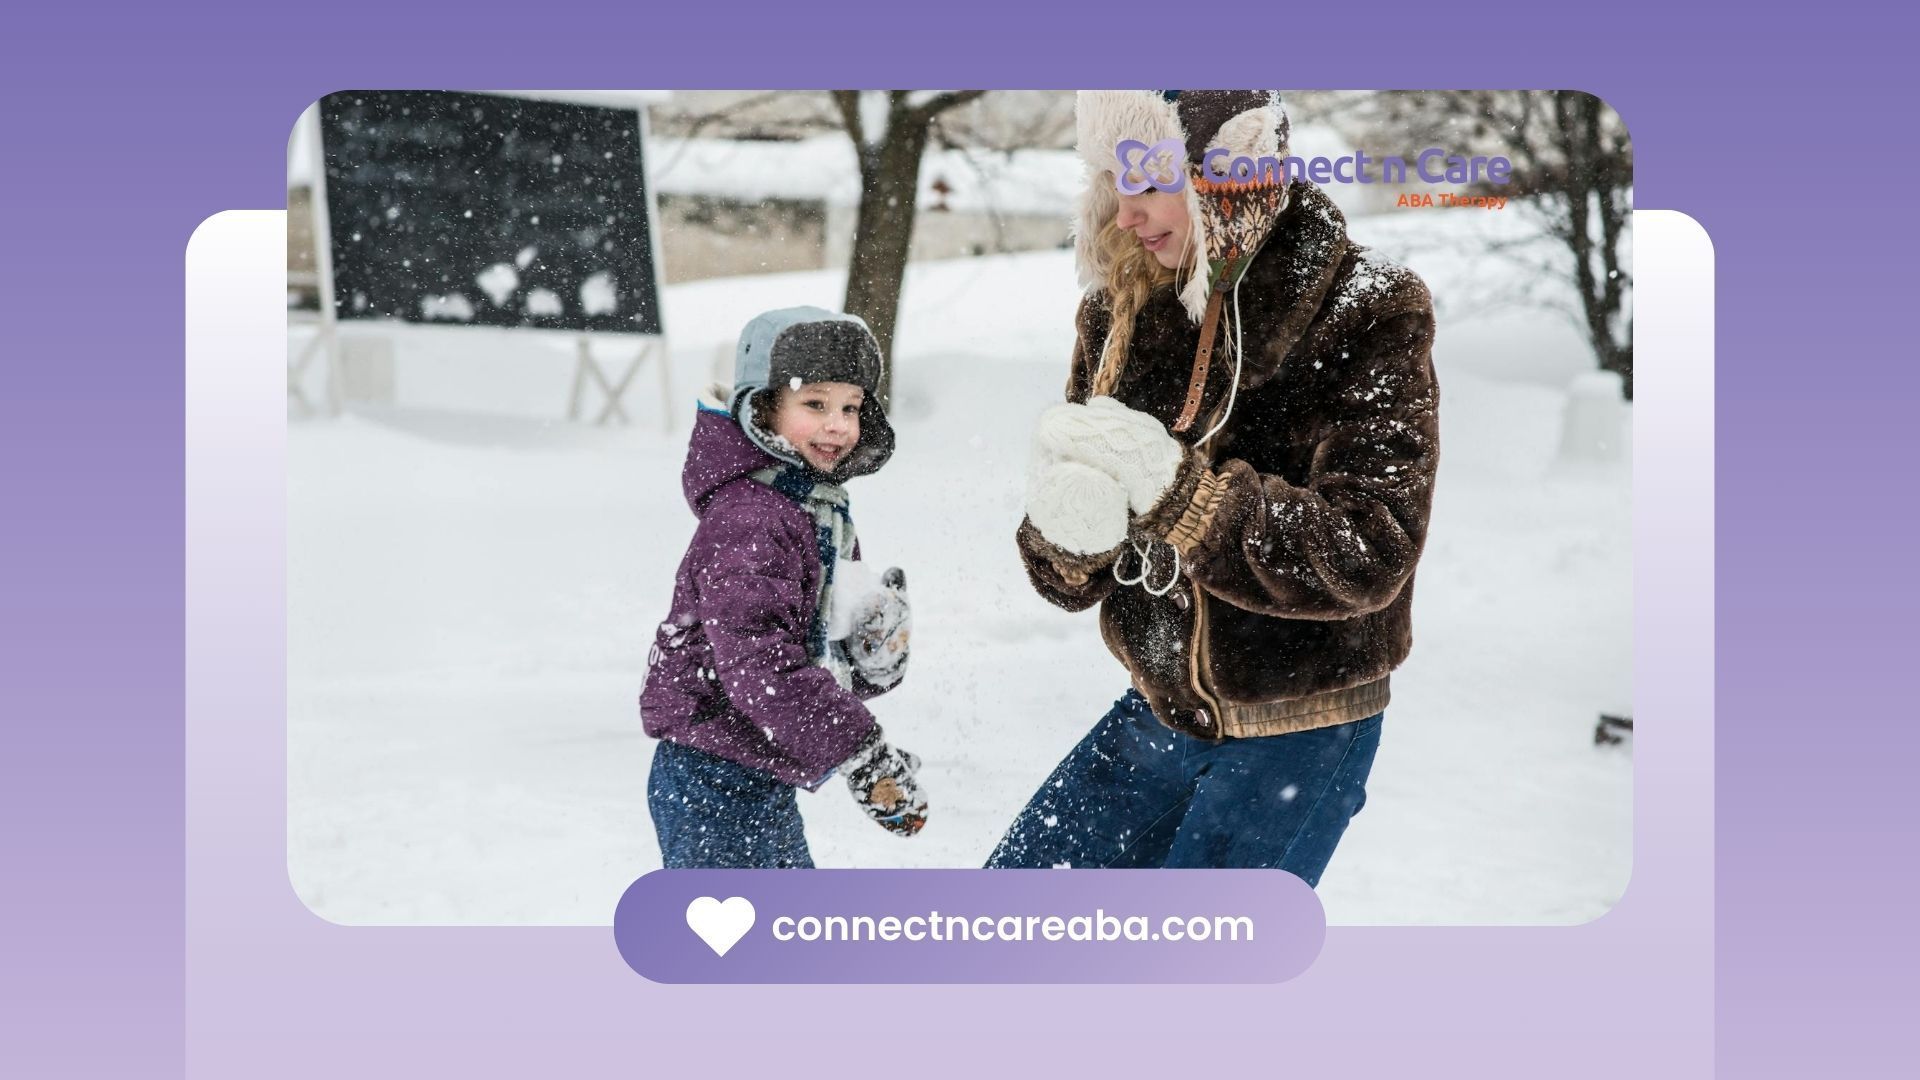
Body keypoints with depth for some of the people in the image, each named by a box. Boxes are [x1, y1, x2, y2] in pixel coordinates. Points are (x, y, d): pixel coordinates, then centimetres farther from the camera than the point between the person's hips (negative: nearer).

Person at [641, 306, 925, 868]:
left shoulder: (821, 511, 13)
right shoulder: (747, 519, -20)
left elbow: (823, 657, 17)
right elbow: (758, 662, -30)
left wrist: (877, 652, -7)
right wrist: (862, 757, -31)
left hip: (763, 785, 10)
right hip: (713, 782, -10)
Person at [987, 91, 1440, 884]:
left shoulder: (1366, 315, -15)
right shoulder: (1122, 311, 0)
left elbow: (1367, 555, -24)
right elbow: (1071, 579, 0)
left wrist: (1180, 492, -36)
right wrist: (1067, 533, -25)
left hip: (1299, 736, -6)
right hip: (1160, 714, 6)